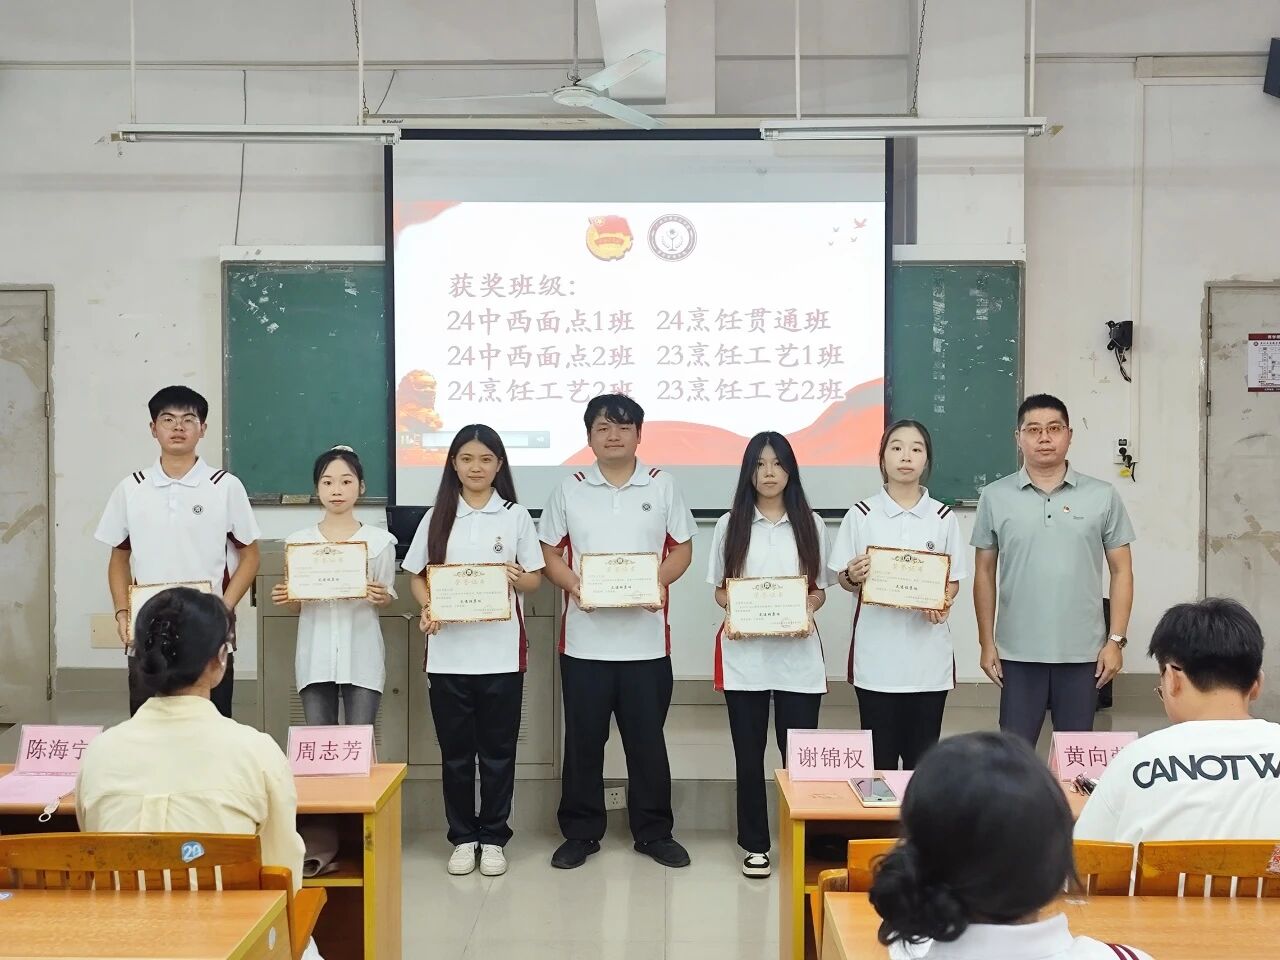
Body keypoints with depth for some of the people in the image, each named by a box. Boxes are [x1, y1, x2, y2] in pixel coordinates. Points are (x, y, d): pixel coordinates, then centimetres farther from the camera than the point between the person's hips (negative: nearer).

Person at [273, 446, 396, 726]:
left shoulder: (379, 540, 3)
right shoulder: (298, 540, 7)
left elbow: (387, 597, 6)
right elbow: (296, 606, 12)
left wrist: (381, 597, -16)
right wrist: (284, 598, -10)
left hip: (362, 656, -1)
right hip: (315, 656, 1)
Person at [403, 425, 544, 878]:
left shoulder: (515, 516, 3)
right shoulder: (437, 517, 7)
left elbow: (535, 578, 5)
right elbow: (417, 576, 9)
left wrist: (517, 578, -17)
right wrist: (427, 608, -10)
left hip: (501, 651, -1)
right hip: (448, 650, 1)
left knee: (498, 750, 6)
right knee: (455, 750, 8)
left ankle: (493, 838, 18)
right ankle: (463, 838, 21)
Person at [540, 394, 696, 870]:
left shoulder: (662, 486, 3)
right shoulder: (570, 489, 4)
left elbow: (682, 549, 6)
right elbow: (550, 553, 6)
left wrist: (659, 581, -14)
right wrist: (572, 584, -14)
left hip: (646, 639, 0)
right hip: (585, 639, 1)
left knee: (647, 738, 8)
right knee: (582, 740, 7)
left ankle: (654, 831, 21)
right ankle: (580, 832, 21)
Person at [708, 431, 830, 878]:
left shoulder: (810, 523, 5)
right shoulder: (730, 524, 5)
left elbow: (820, 590, 8)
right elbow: (720, 590, 7)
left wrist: (806, 611, -13)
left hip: (798, 653, 0)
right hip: (745, 653, 0)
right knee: (749, 754, 6)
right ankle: (755, 844, 17)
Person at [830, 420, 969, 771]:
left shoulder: (943, 517, 4)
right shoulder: (861, 514, 1)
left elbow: (954, 580, 8)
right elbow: (843, 579, 4)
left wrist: (943, 603, -13)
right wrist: (853, 577, -19)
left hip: (928, 656, 1)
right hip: (876, 656, -1)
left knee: (922, 760, 6)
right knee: (879, 758, 4)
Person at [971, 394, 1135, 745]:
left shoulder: (1102, 496, 1)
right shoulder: (995, 497, 2)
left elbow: (1121, 571, 4)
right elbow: (985, 573, 6)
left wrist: (1116, 640, -2)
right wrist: (987, 642, 2)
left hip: (1082, 651, 0)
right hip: (1018, 651, 0)